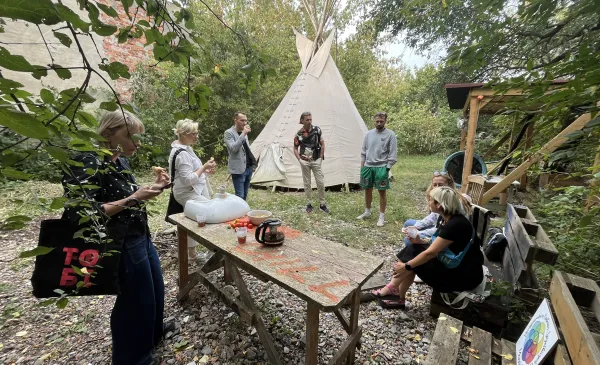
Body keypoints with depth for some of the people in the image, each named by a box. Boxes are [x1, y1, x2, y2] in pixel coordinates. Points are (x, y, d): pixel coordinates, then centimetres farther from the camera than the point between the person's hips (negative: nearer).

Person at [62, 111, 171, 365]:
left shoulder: (120, 162, 6)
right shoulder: (88, 163, -20)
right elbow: (79, 214, -27)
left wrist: (153, 187, 1)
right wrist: (132, 199, -28)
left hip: (141, 238, 9)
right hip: (123, 246, -9)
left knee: (155, 290, 25)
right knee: (135, 300, 11)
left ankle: (152, 334, 52)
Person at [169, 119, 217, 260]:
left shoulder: (186, 148, 10)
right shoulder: (182, 153, -22)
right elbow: (188, 179, -25)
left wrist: (205, 170, 6)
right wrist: (204, 167, -20)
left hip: (193, 191, 10)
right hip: (187, 193, -10)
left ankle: (192, 252, 26)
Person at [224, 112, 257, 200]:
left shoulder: (244, 132, 15)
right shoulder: (229, 133, -9)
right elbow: (233, 148, -24)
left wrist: (252, 163, 17)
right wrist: (243, 134, -23)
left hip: (248, 168, 8)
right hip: (239, 170, -8)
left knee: (245, 195, 16)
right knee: (240, 196, -7)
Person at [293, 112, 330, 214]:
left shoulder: (317, 130, -2)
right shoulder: (299, 134, -3)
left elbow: (322, 144, 4)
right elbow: (295, 148, 6)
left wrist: (321, 158, -1)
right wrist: (299, 159, -5)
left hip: (316, 161, 0)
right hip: (304, 162, 0)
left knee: (321, 182, 0)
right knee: (307, 183, 8)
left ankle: (322, 204, 15)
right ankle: (308, 204, 20)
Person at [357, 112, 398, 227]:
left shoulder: (390, 135, -5)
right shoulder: (369, 133, 8)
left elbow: (393, 154, -6)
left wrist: (387, 168, -11)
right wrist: (362, 165, 7)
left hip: (381, 168, -4)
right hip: (368, 167, 5)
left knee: (382, 192, 1)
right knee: (367, 190, 13)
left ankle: (382, 216, 13)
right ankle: (367, 212, 31)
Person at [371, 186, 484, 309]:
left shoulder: (455, 224, -26)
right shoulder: (448, 219, 2)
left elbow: (431, 252, -24)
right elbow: (438, 245, 8)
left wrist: (406, 266, -16)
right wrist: (420, 241, -9)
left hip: (465, 274, -8)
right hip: (455, 264, 8)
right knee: (415, 249, -1)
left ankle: (394, 292, 8)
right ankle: (393, 290, 5)